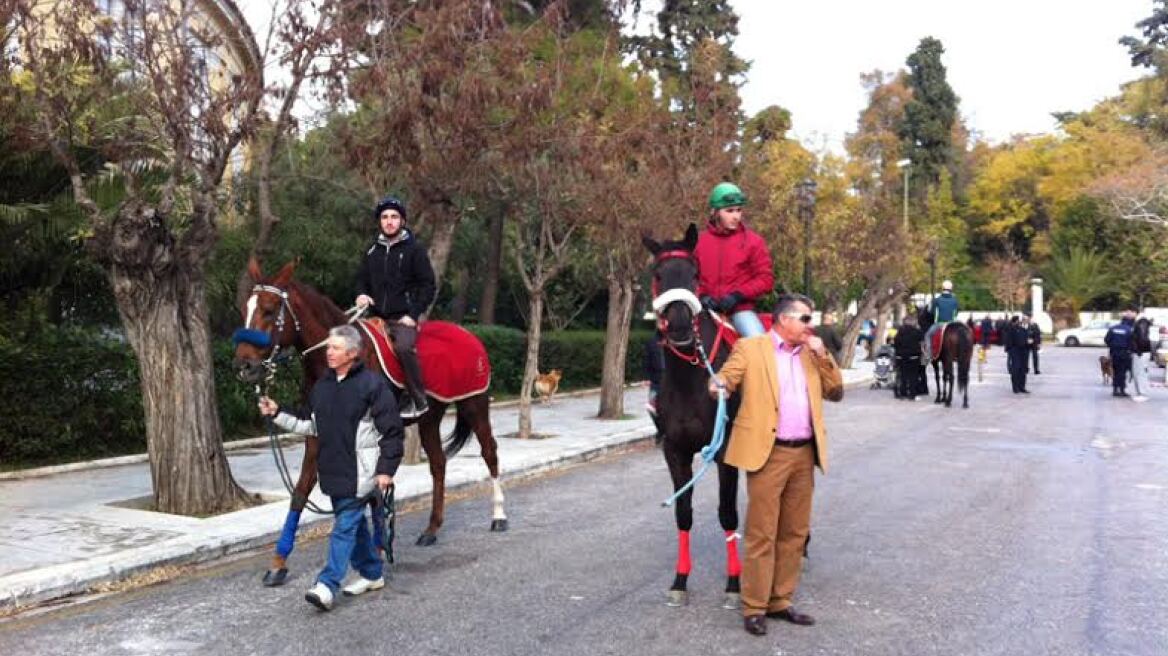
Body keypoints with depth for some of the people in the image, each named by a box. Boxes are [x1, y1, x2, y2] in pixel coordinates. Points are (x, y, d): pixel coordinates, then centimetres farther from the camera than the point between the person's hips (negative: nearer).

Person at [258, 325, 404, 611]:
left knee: (346, 524, -9)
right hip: (333, 469, 7)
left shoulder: (373, 383, -12)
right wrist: (277, 413, 8)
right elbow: (310, 425, 18)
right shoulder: (322, 386, 10)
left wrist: (386, 469, -14)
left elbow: (392, 431, -11)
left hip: (361, 470, -7)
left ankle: (327, 586, -10)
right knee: (355, 523, 17)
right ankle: (372, 574, 31)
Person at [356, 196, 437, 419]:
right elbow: (362, 279, 24)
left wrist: (413, 314, -12)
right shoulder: (373, 250, 14)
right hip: (378, 316, 6)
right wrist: (362, 294, 0)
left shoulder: (414, 249, 0)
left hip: (403, 317, -6)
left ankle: (418, 401, -21)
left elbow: (427, 286, -2)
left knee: (403, 347, -32)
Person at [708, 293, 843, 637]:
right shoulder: (750, 348, 0)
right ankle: (754, 608, 7)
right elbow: (726, 378, -9)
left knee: (795, 533, 11)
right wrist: (719, 383, -33)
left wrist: (822, 355, 0)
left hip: (805, 455, 6)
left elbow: (835, 392, 13)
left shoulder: (811, 354, 16)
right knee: (762, 534, -2)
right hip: (769, 454, -6)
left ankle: (780, 601, 22)